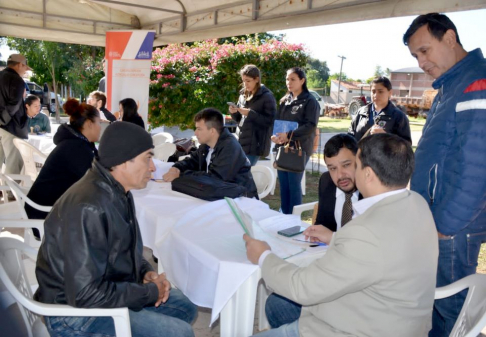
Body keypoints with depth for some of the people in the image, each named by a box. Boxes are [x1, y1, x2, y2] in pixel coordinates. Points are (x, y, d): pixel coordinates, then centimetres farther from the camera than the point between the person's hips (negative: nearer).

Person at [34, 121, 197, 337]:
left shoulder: (118, 192, 0)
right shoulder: (89, 207, -30)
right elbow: (85, 295, -31)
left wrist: (146, 272, -3)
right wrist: (151, 292, -19)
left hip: (105, 290, 9)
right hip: (75, 312, -9)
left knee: (185, 308, 15)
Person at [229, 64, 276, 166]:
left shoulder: (267, 97, -8)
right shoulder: (243, 95, 12)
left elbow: (270, 121, -14)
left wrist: (250, 113, -20)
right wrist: (234, 113, -4)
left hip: (255, 145, -6)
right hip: (240, 142, 7)